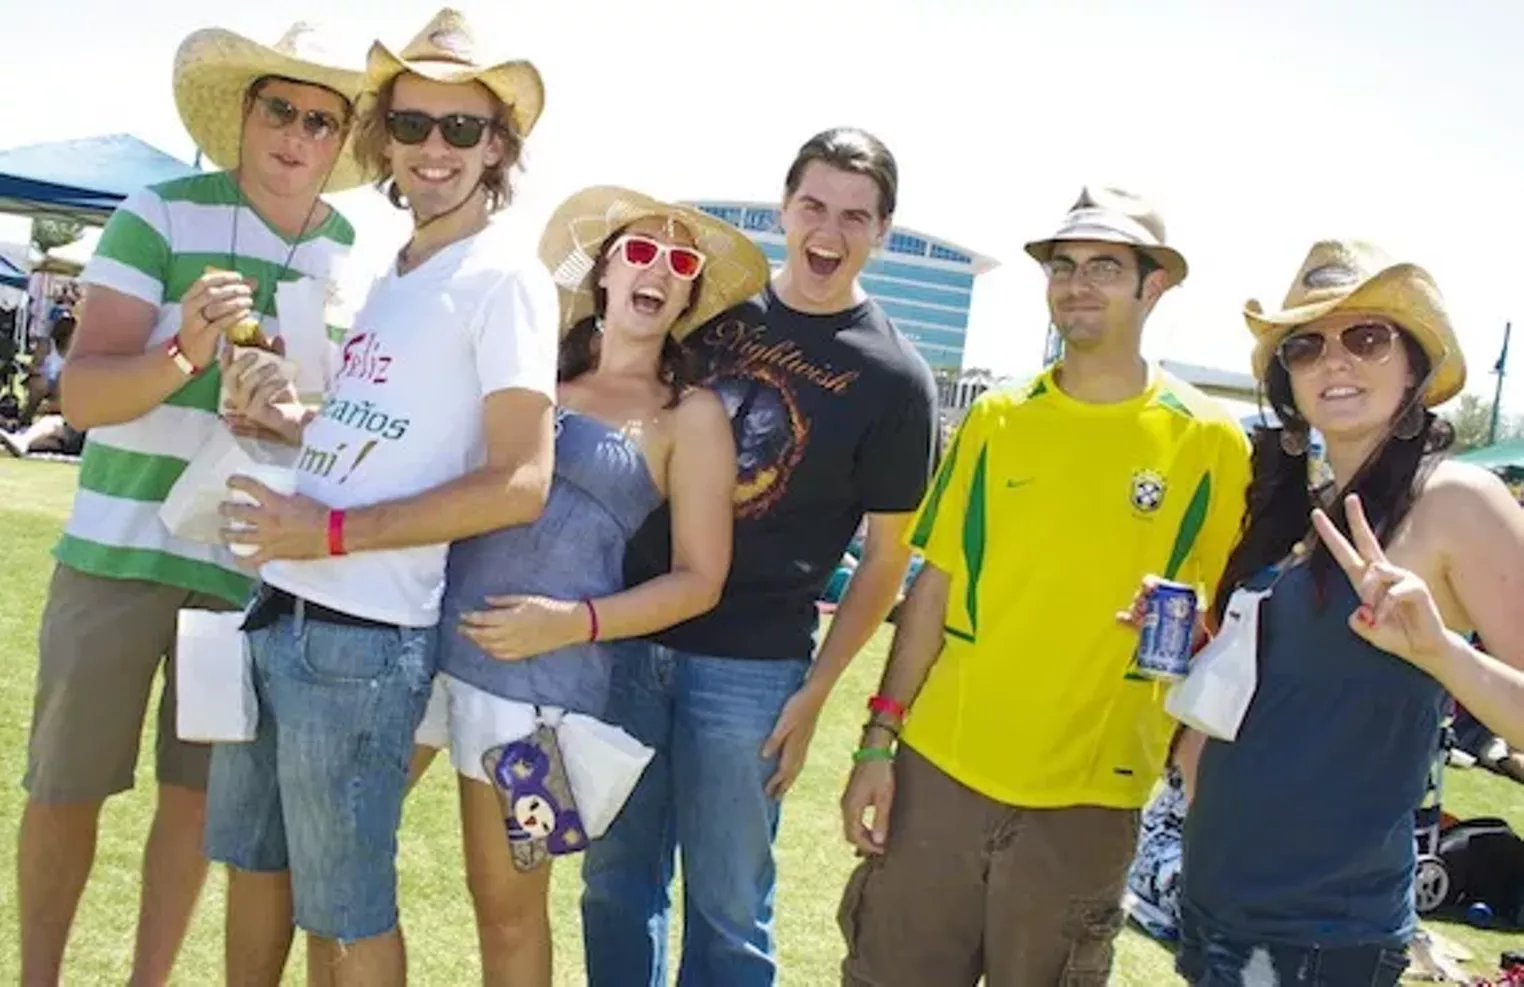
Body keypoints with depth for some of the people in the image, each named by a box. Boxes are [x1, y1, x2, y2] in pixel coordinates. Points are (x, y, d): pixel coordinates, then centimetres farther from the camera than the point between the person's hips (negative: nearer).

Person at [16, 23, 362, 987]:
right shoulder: (159, 216, -6)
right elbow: (83, 394, -11)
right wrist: (185, 353, -30)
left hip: (253, 565, 2)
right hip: (120, 545, -1)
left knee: (199, 789, 10)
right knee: (66, 785, 9)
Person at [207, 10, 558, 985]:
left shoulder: (504, 277, -12)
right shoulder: (395, 272, 13)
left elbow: (518, 484, -19)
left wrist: (331, 533, -19)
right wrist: (290, 418, 1)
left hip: (363, 632, -8)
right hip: (281, 605, 8)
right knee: (254, 860, 22)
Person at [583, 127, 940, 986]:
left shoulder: (893, 376, -5)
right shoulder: (714, 306, 4)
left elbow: (886, 556, -2)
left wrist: (815, 692, -7)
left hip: (750, 670, -3)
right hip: (630, 634, 4)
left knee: (727, 907, 7)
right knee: (616, 877, 14)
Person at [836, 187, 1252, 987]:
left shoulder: (1210, 441, -4)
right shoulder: (995, 419, 1)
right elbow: (934, 587, 4)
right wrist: (879, 739, 0)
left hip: (1087, 793, -2)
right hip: (940, 766, 2)